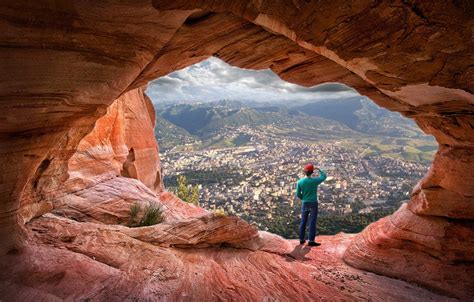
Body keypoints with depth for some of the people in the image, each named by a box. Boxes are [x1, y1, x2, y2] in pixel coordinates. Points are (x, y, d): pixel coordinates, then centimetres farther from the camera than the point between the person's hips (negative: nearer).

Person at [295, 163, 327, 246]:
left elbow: (298, 194, -1)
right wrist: (319, 169, 18)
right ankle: (311, 241, -1)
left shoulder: (300, 182, -5)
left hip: (304, 204, 4)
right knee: (312, 222, 0)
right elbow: (324, 176, 6)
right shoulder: (315, 180, -13)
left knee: (303, 222, 13)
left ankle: (302, 239, 19)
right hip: (313, 204, -3)